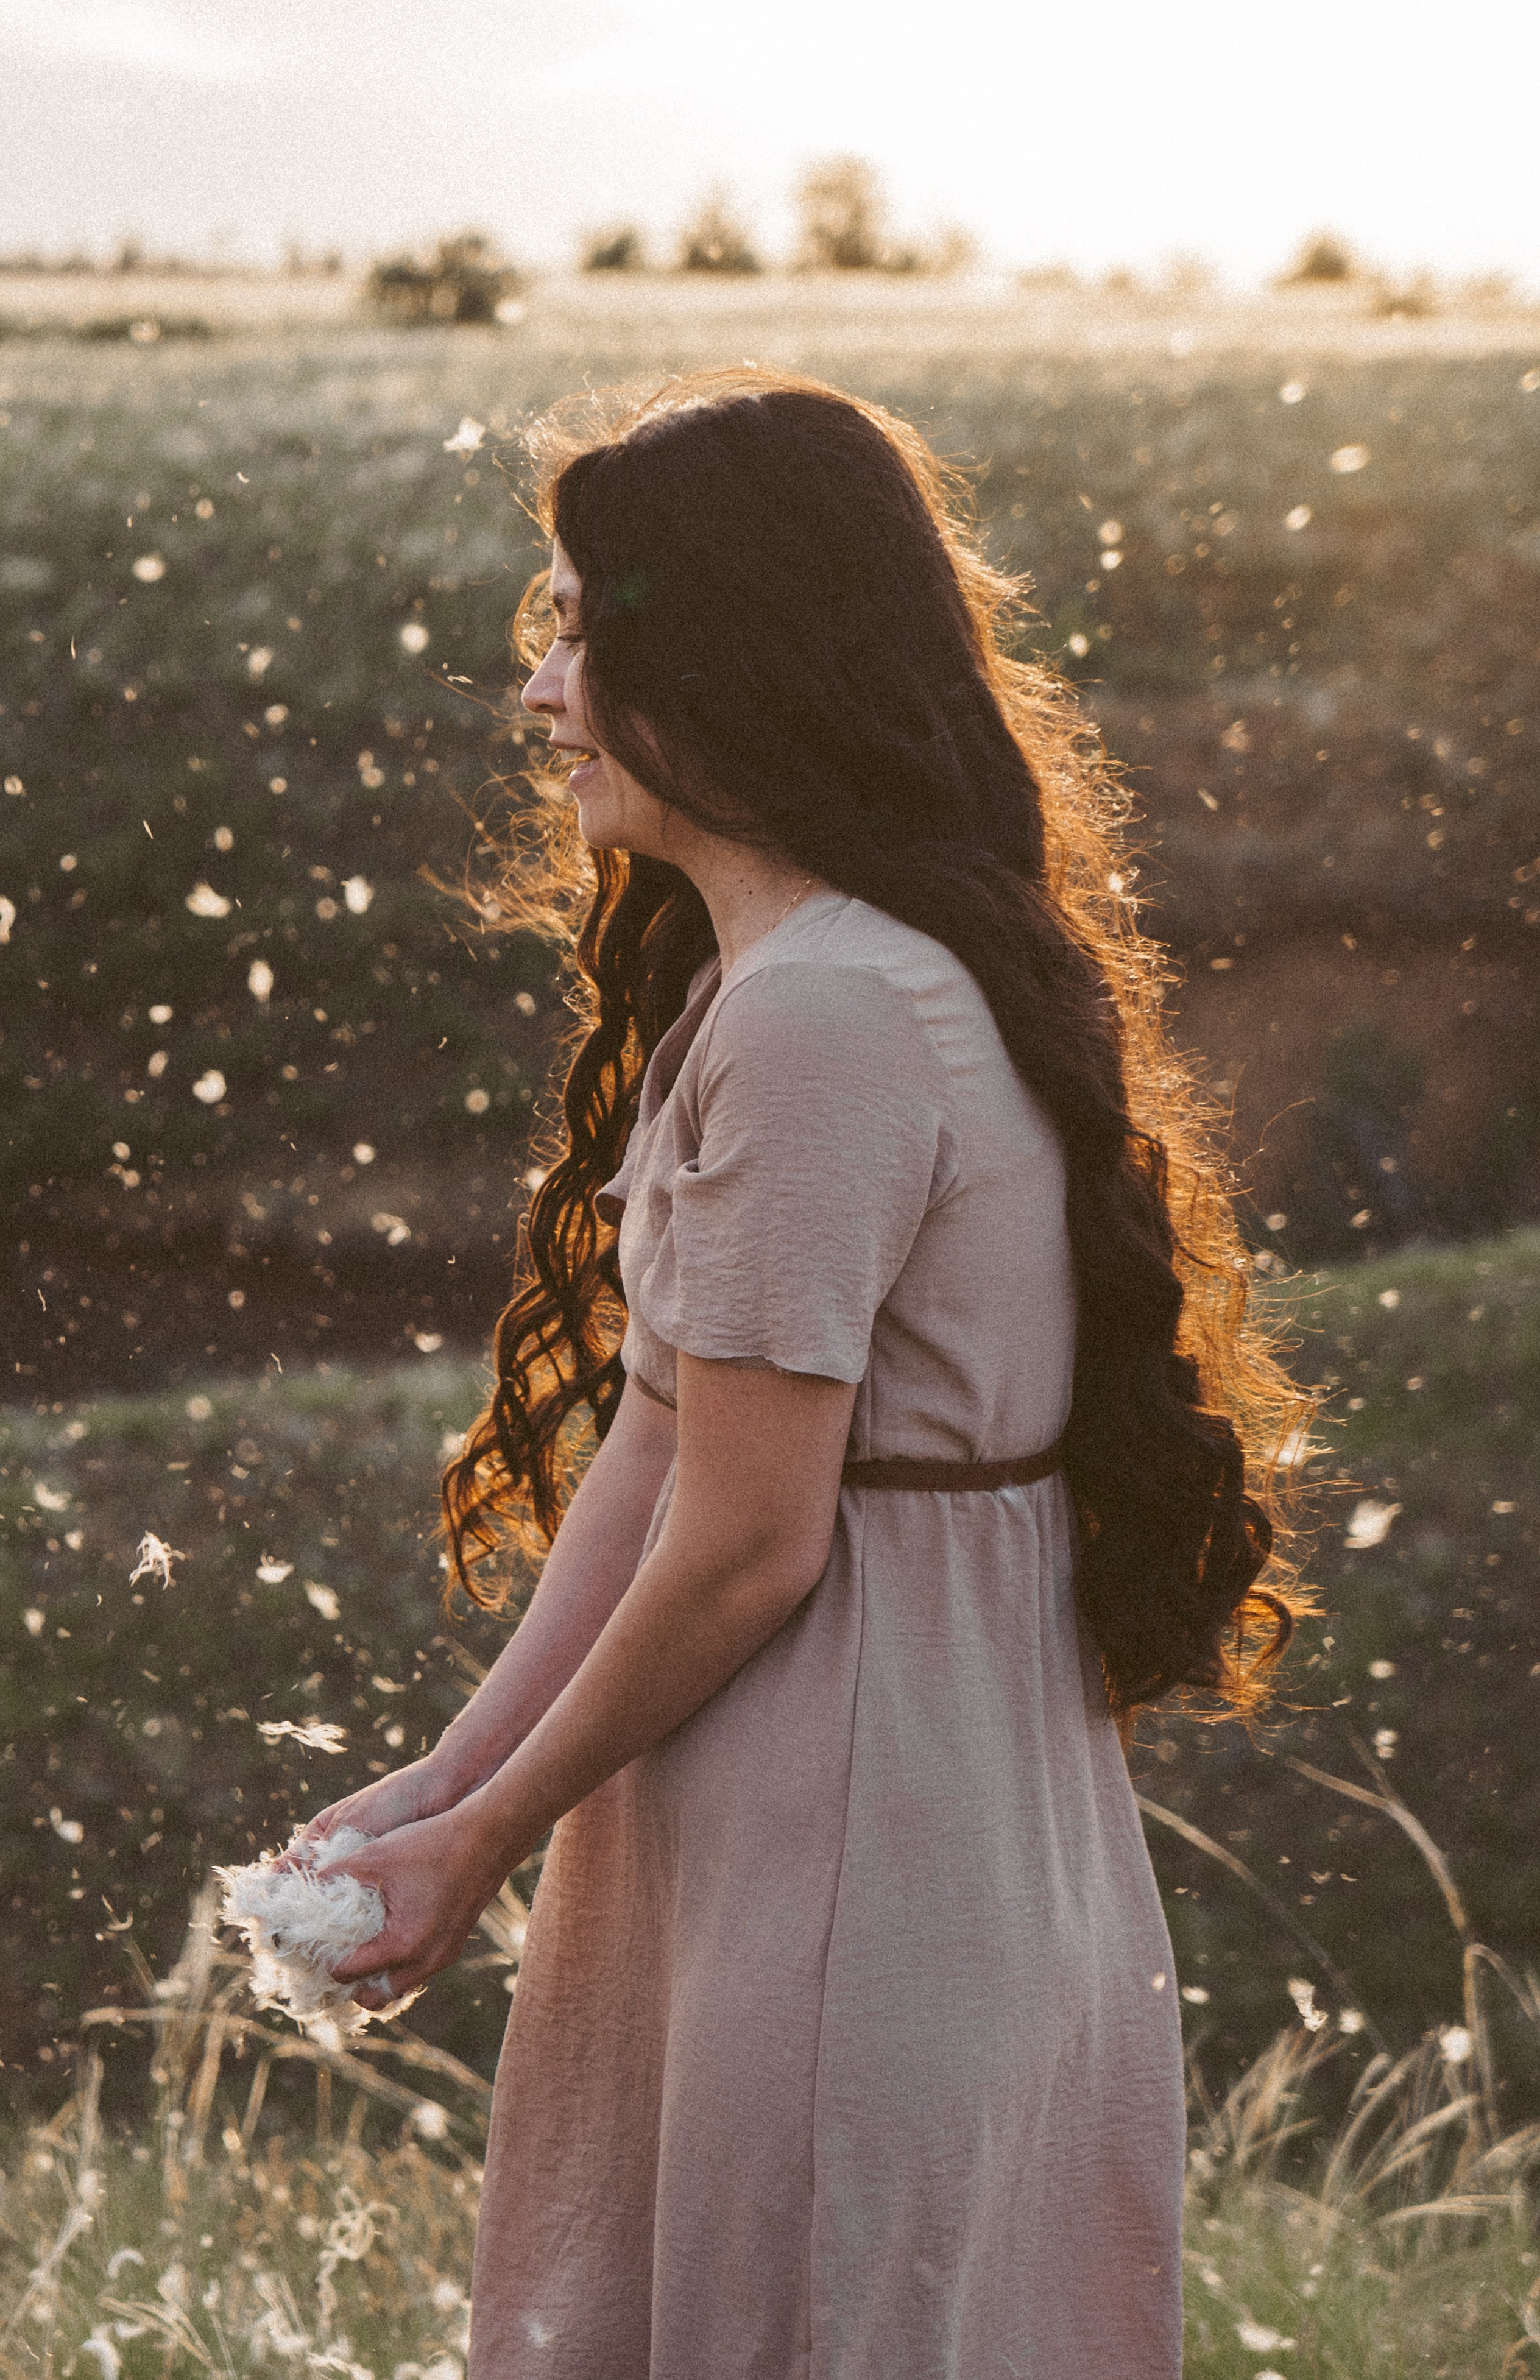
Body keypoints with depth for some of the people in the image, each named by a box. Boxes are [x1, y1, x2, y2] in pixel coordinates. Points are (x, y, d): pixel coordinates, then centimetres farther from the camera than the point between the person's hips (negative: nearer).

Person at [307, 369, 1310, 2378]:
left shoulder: (818, 1021, -21)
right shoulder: (745, 976, 12)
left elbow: (744, 1546, -20)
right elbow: (648, 1444, 10)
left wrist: (487, 1839, -7)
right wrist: (450, 1776, 5)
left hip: (847, 1881, -10)